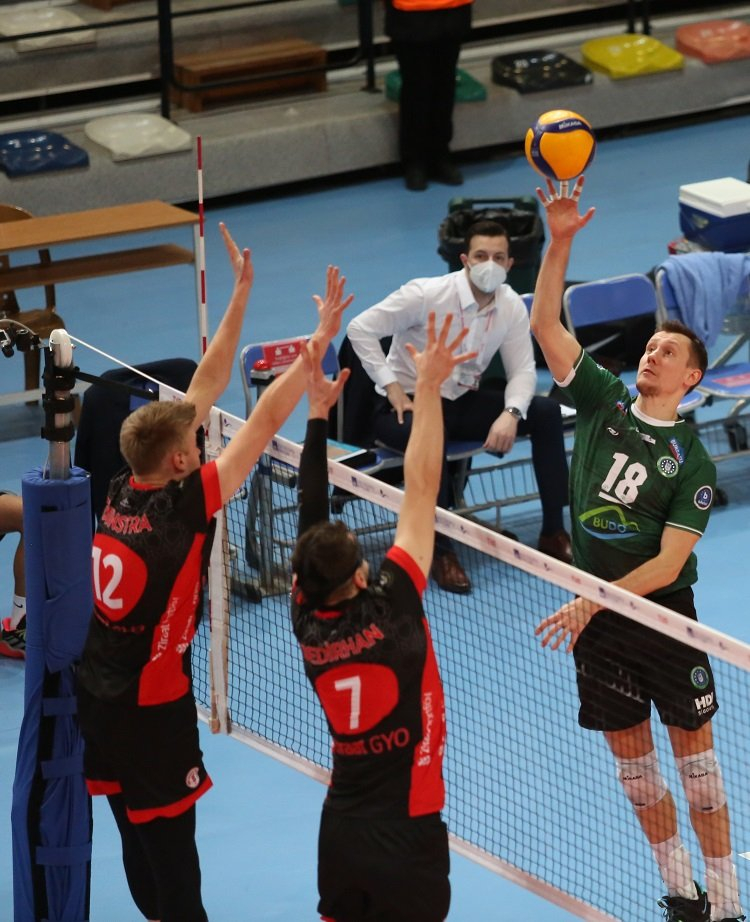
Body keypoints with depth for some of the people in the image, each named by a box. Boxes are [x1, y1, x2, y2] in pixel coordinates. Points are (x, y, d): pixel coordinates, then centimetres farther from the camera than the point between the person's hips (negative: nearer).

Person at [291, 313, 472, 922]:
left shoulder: (309, 624, -5)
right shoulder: (389, 609, -18)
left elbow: (312, 516, 5)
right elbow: (421, 487, -17)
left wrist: (318, 413, 10)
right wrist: (428, 386, -13)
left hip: (341, 823, 6)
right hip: (406, 830, -6)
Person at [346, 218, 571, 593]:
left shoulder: (512, 307, -5)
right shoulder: (427, 294, -20)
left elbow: (522, 370, -3)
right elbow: (361, 328, -18)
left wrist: (511, 414, -24)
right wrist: (392, 387, -21)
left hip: (464, 400, 5)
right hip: (410, 403, -5)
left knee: (545, 412, -11)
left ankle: (553, 532, 0)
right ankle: (441, 551, -27)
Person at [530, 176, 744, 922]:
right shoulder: (604, 402, 4)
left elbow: (668, 563, -13)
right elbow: (545, 325, -3)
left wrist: (592, 601, -20)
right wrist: (560, 243, -15)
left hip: (662, 615, -4)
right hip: (595, 617, 4)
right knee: (630, 753, 9)